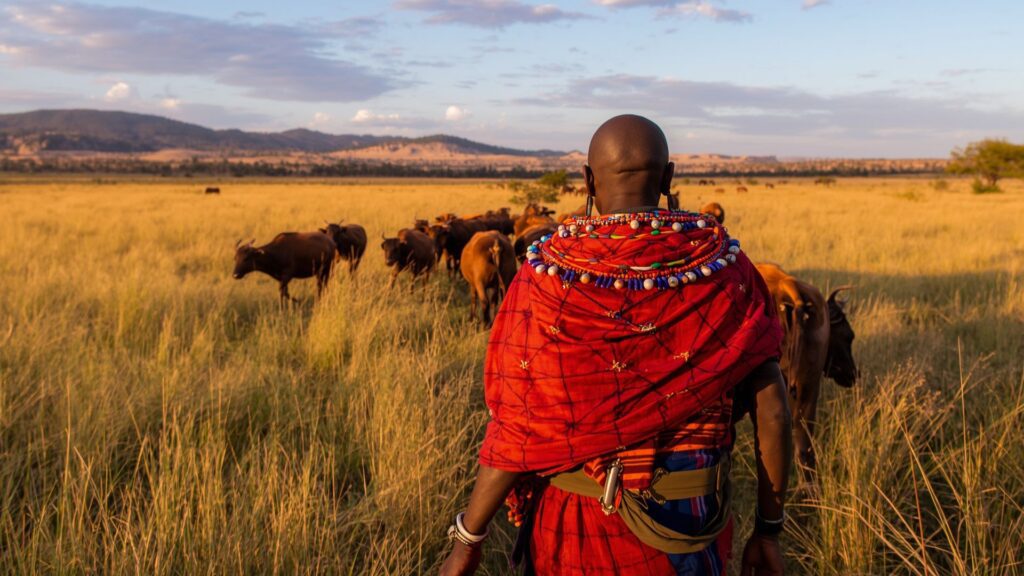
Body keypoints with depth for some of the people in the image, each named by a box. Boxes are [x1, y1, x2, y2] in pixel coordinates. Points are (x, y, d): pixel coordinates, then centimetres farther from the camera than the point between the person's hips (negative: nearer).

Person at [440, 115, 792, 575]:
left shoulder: (549, 274, -14)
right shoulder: (725, 268, -8)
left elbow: (520, 429, -15)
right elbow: (771, 410, -8)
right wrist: (769, 530, 4)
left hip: (580, 526, -2)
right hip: (696, 521, 3)